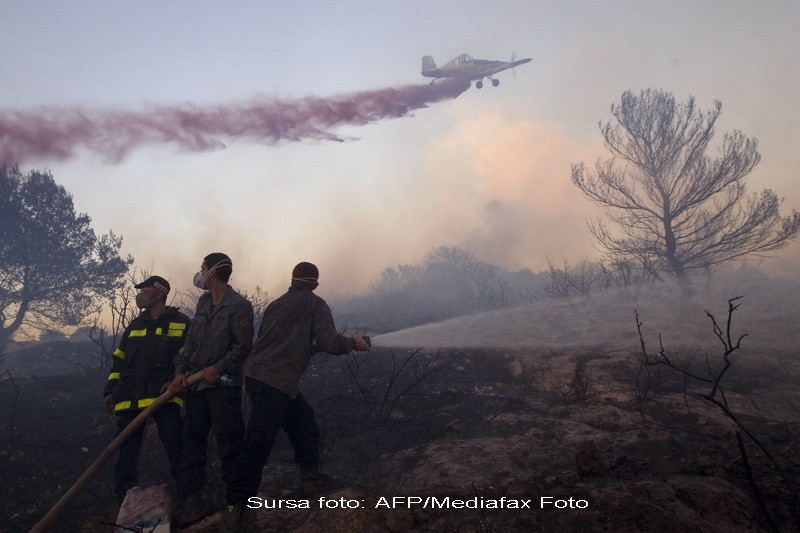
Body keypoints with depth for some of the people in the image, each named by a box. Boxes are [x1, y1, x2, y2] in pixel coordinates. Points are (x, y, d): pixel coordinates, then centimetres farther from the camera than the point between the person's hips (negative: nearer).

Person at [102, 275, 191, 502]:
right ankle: (125, 500, 15)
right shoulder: (135, 325, 21)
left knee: (175, 448, -7)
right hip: (130, 398, 6)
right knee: (127, 452, 6)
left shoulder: (181, 323, 4)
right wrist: (110, 391, 15)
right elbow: (119, 360, 22)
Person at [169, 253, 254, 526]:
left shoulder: (239, 305, -10)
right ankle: (194, 500, 18)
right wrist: (181, 370, 4)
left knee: (228, 441, -4)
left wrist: (219, 368, -17)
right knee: (192, 439, 9)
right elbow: (192, 340, 12)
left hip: (224, 383, -8)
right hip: (196, 382, 8)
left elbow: (243, 346, -13)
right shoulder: (203, 302, 13)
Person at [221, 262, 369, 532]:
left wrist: (315, 345, 31)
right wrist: (353, 342, 7)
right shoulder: (314, 304, -3)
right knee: (258, 445, -6)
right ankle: (236, 508, -2)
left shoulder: (276, 304, 17)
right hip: (272, 383, -9)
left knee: (304, 420, 20)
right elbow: (330, 344, -11)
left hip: (258, 376, 9)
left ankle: (311, 477, 31)